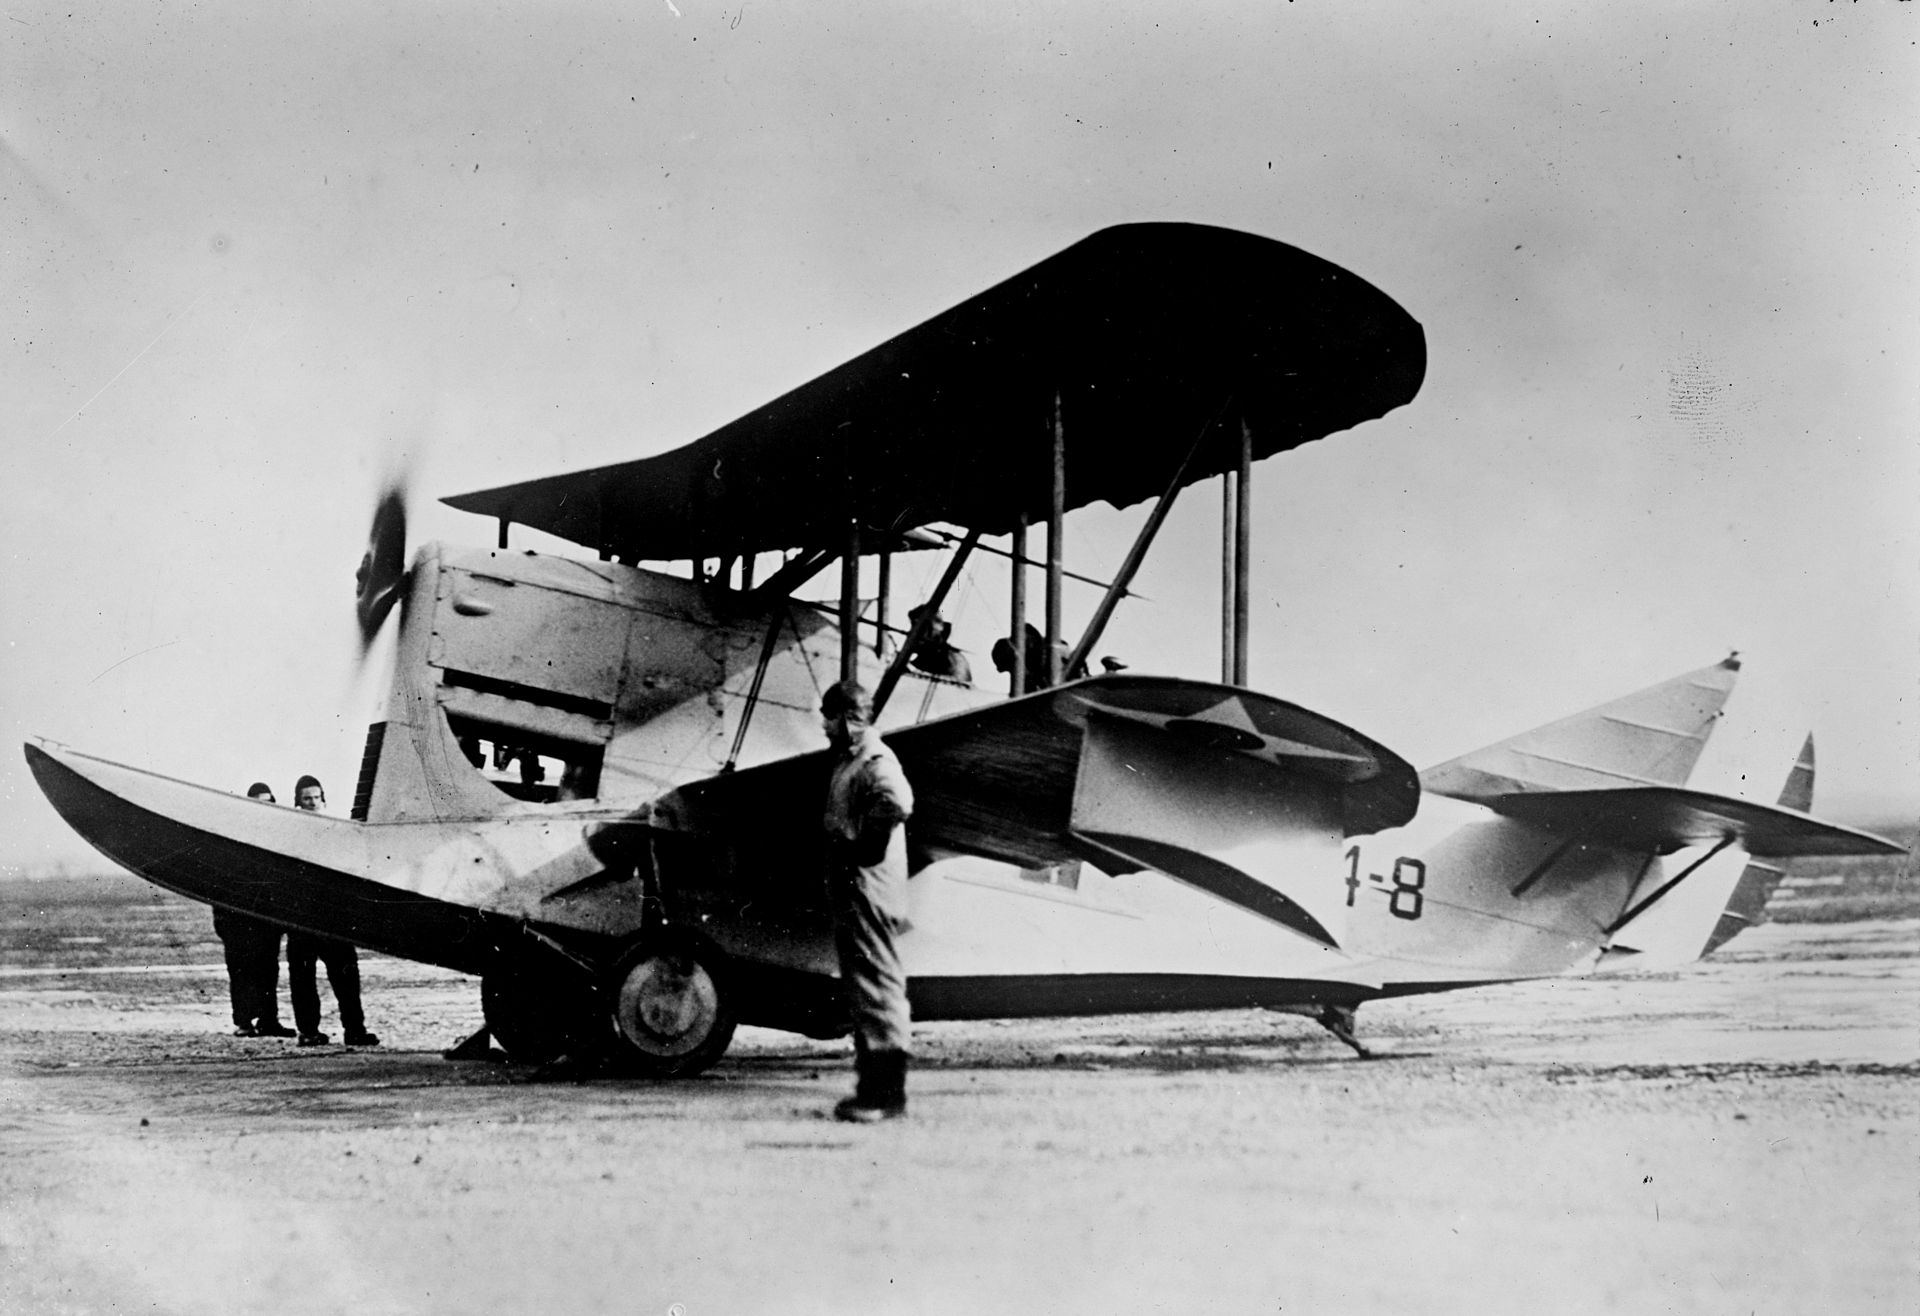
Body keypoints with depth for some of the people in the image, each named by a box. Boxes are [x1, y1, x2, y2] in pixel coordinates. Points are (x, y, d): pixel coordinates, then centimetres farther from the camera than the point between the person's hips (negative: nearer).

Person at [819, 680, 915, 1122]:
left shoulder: (875, 761, -14)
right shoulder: (849, 760, 17)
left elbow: (898, 802, -34)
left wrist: (860, 840, -23)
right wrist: (840, 837, 11)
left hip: (869, 892, -11)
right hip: (850, 891, 11)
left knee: (877, 988, -8)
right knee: (861, 989, 14)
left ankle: (887, 1095, -6)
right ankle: (872, 1087, 20)